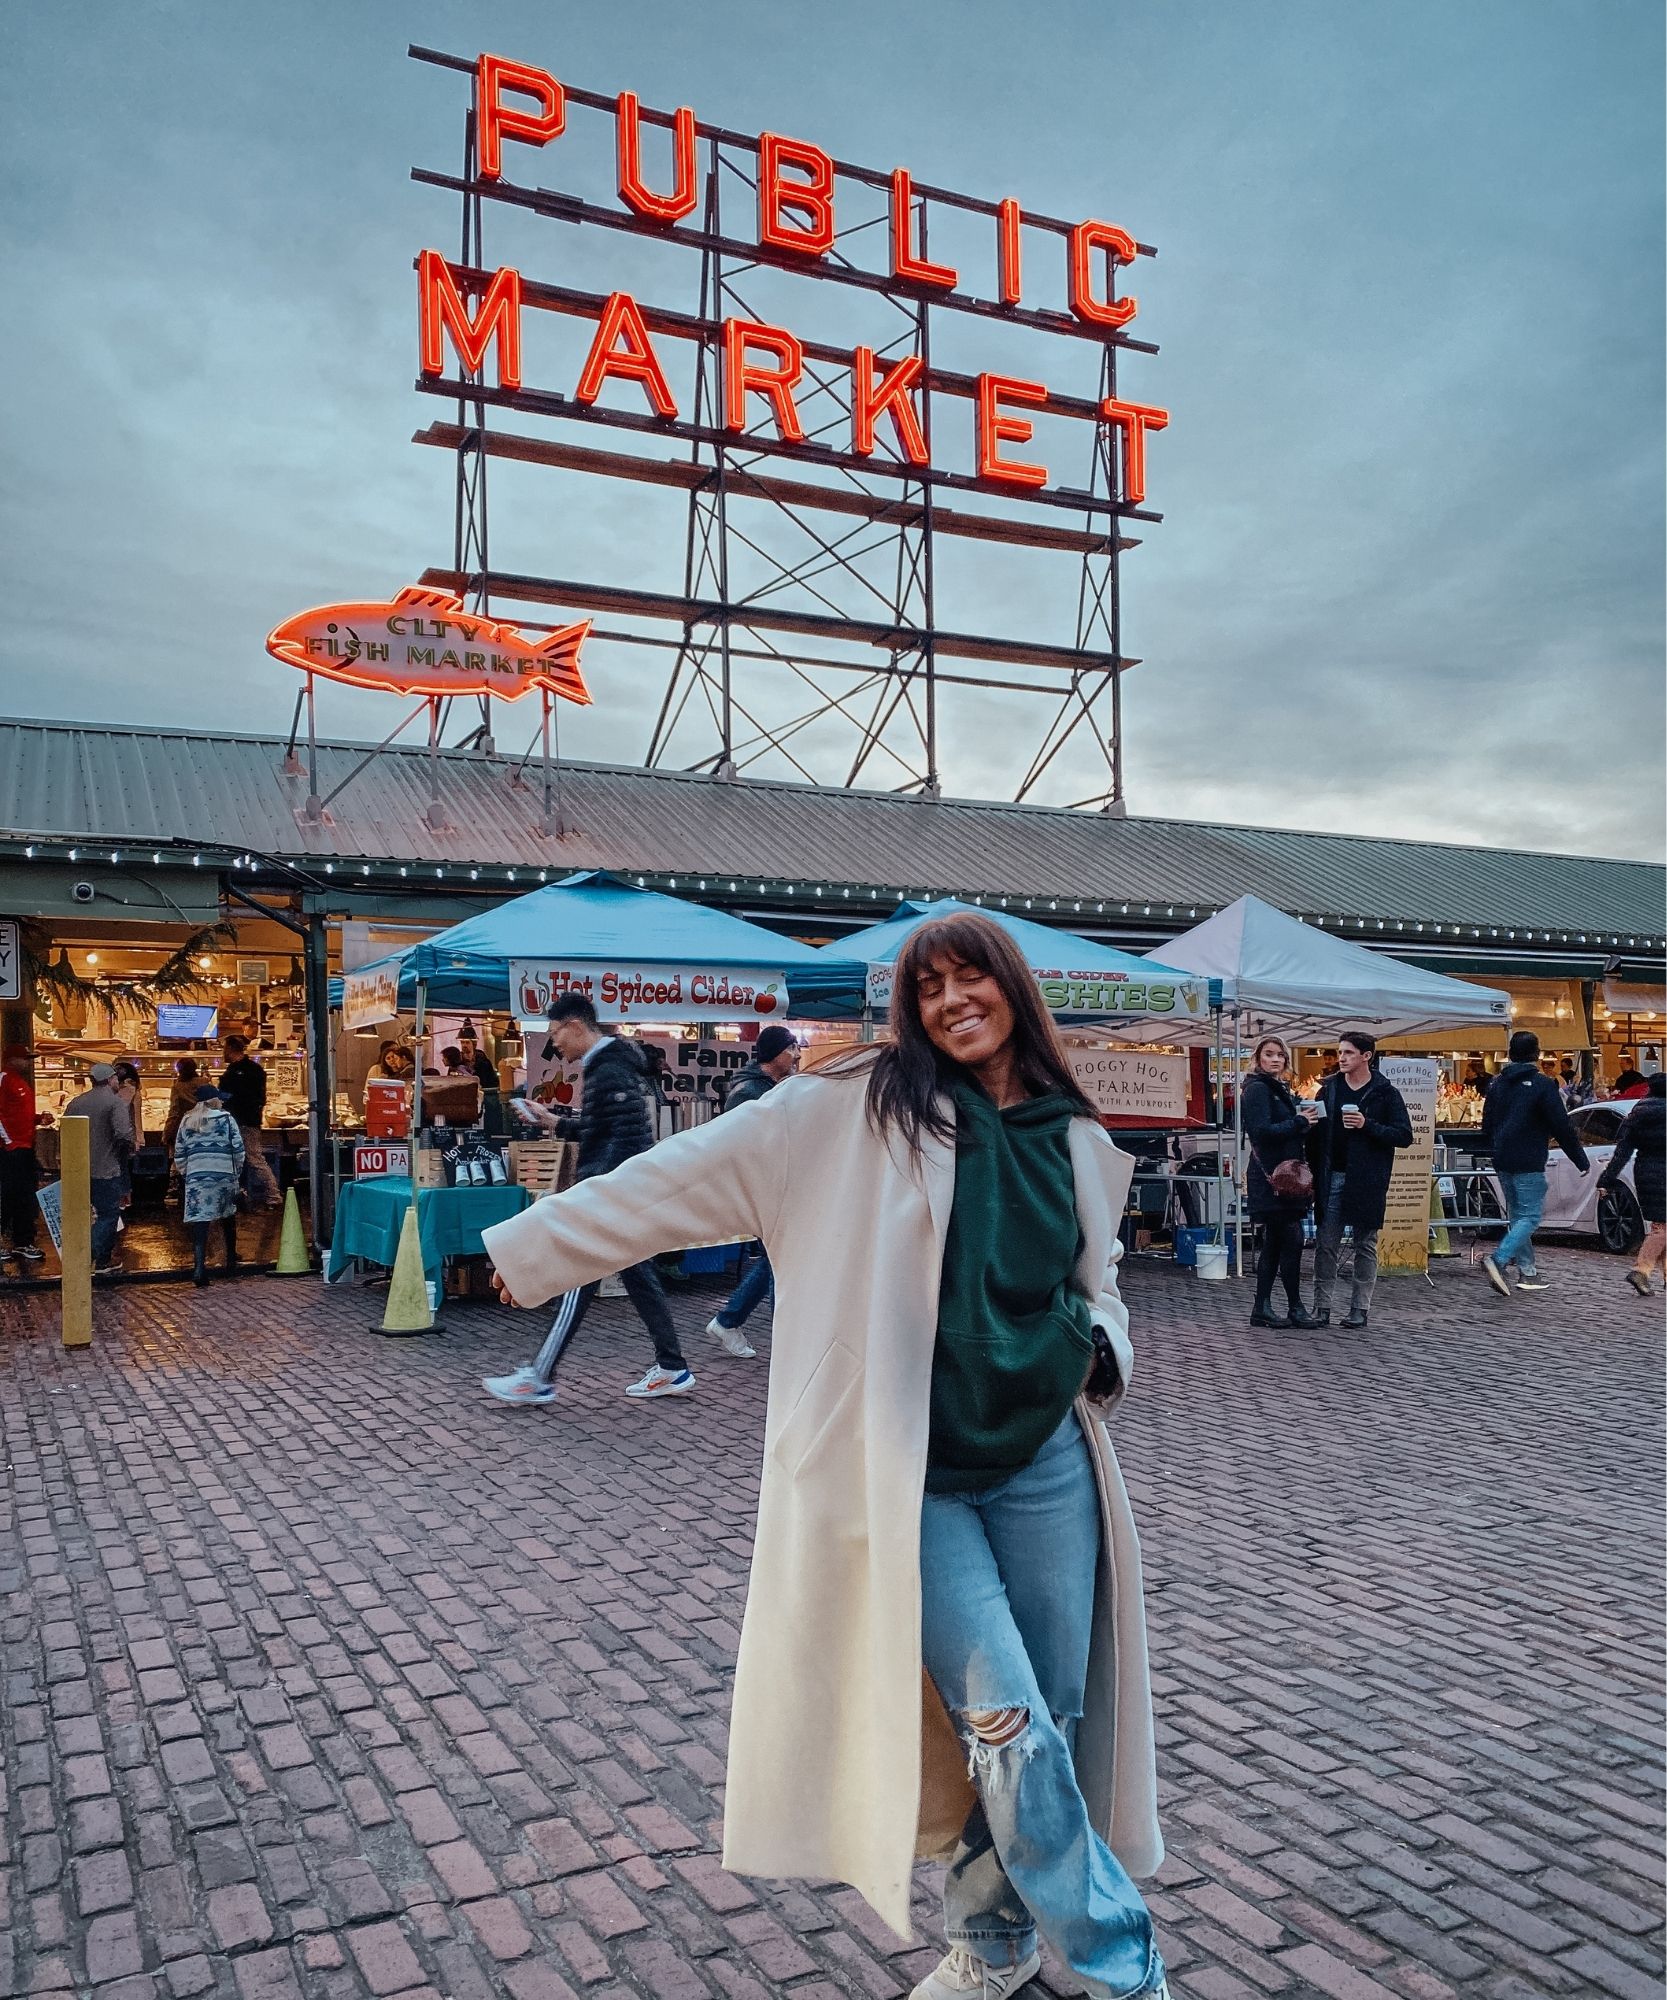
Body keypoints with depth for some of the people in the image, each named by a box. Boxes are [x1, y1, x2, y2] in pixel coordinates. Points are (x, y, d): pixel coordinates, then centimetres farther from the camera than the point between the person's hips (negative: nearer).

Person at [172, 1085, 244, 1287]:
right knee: (228, 1218, 18)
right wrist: (237, 1171, 12)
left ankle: (199, 1267, -20)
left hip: (196, 1176, 1)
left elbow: (179, 1155, 12)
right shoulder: (226, 1119, 3)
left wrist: (185, 1175, 22)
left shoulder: (186, 1122, 12)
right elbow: (238, 1149, -1)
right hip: (224, 1174, -1)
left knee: (200, 1221, -6)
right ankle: (231, 1262, 28)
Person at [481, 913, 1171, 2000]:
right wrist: (538, 1242, -6)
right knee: (1004, 1724, -8)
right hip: (913, 1475, -4)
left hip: (1046, 1463, 4)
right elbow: (691, 1173, -5)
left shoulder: (1077, 1143, 9)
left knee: (1054, 1723, 10)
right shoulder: (860, 1108, -4)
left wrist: (1104, 1348, 1)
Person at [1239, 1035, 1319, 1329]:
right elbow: (1261, 1131, -19)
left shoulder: (1280, 1089, 20)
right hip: (1270, 1175, -10)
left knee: (1274, 1243, 9)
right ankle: (1295, 1308, 1)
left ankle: (1262, 1309, 13)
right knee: (1292, 1239, -7)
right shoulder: (1258, 1089, -9)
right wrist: (1299, 1122, -13)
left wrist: (1303, 1120, 4)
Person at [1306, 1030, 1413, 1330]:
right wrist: (1314, 1171, 2)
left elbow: (1405, 1135, -6)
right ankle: (1322, 1306, 8)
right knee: (1325, 1245, 3)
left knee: (1365, 1246, 6)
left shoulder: (1385, 1093, -2)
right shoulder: (1329, 1089, 8)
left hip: (1367, 1181, -3)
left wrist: (1368, 1125, -19)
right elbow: (1316, 1133, 11)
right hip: (1332, 1179, 3)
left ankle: (1359, 1307, 13)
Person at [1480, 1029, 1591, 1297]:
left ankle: (1527, 1272, 18)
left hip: (1502, 1161, 7)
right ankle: (1499, 1259, -25)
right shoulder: (1542, 1085, -10)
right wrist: (1582, 1160, -3)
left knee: (1517, 1215, 15)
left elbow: (1487, 1124, 17)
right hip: (1528, 1163, -7)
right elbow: (1562, 1127, -11)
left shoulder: (1499, 1083, 10)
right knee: (1530, 1217, -6)